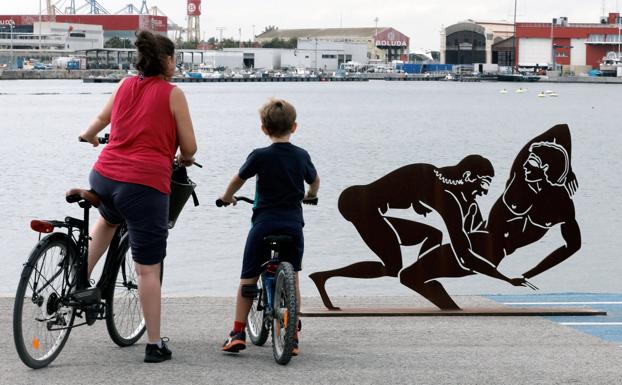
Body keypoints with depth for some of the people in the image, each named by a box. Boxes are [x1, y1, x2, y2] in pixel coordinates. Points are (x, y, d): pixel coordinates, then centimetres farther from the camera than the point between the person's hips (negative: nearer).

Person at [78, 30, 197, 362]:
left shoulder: (125, 86, 12)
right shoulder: (172, 94, -2)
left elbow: (101, 119, 31)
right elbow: (189, 147, 0)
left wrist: (89, 135, 54)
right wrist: (185, 160, 24)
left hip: (103, 177, 5)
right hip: (145, 184, -5)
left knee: (108, 219, 41)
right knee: (148, 269, 2)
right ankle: (154, 345, 7)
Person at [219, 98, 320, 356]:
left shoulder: (259, 156, -6)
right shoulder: (302, 156, 5)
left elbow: (238, 180, 7)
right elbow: (314, 181, 24)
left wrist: (227, 197, 28)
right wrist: (310, 195, 46)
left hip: (264, 224, -2)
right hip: (293, 225, 2)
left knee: (247, 279, 9)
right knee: (292, 281, 12)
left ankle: (238, 333, 5)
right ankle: (292, 337, 10)